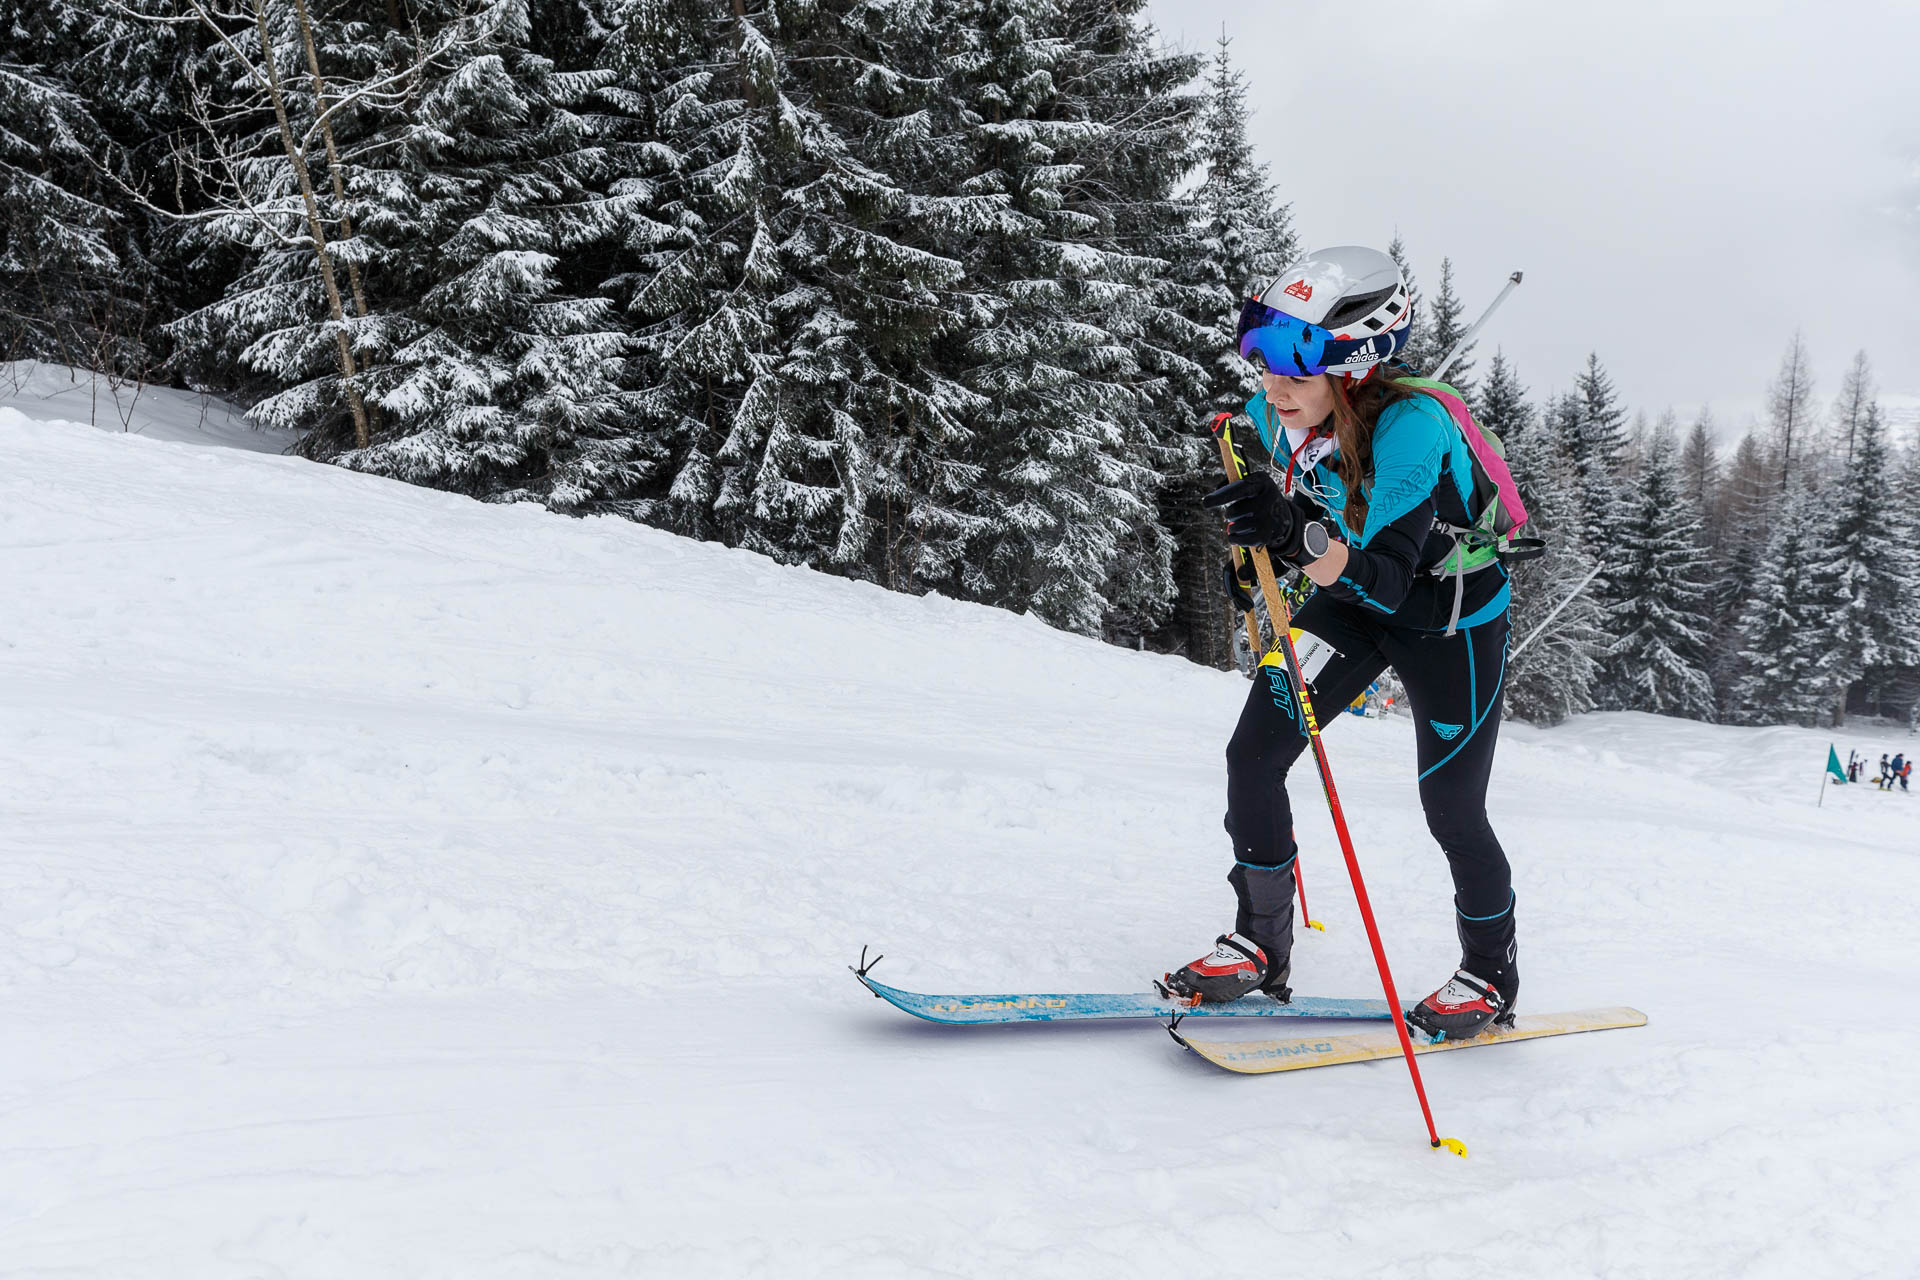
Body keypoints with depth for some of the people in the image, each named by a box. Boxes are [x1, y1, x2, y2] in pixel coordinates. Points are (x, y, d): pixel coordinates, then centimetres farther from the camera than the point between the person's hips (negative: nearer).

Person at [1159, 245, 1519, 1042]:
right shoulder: (1276, 415, -16)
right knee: (1252, 755, -6)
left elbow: (1387, 579, -45)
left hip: (1451, 618, -6)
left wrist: (1302, 540, -60)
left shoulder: (1410, 427, -35)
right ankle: (1261, 949, 11)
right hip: (1351, 600, 6)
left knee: (1451, 810, 3)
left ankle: (1490, 978, 31)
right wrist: (1260, 541, 0)